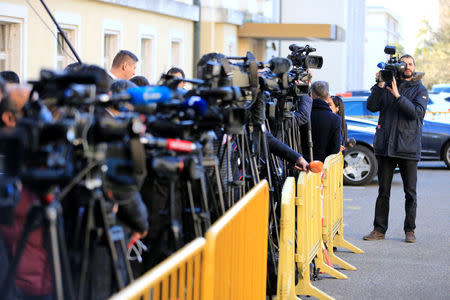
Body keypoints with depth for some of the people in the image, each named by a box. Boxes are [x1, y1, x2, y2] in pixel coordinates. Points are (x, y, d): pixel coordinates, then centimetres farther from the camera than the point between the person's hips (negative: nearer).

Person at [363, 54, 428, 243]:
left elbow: (417, 112, -12)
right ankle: (379, 229, 12)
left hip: (408, 147, -2)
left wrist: (398, 96, -19)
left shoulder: (420, 90, 5)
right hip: (385, 146, 2)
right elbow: (372, 107, 1)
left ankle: (409, 230, 12)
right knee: (383, 190, 6)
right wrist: (379, 86, -8)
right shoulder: (388, 87, 11)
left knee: (410, 192, 3)